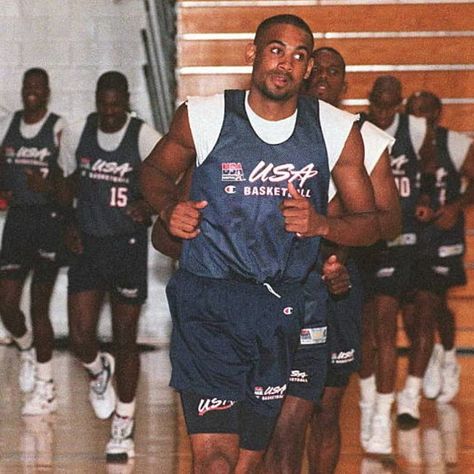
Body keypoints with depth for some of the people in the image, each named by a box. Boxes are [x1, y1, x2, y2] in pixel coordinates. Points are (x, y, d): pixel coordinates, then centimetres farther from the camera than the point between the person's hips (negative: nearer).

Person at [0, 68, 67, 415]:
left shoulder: (59, 129, -7)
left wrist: (48, 187, -26)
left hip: (49, 220, -5)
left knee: (39, 308, -3)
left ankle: (45, 389, 8)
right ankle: (28, 351, 35)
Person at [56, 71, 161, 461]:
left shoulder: (145, 138, -9)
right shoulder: (77, 134, 2)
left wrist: (148, 206, -25)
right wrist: (69, 224, 3)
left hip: (128, 246, -2)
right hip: (88, 246, 3)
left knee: (126, 339, 4)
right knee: (80, 337, -7)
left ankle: (124, 425, 16)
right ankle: (99, 373, 29)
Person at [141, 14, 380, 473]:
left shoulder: (338, 131, 2)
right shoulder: (203, 117, -3)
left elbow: (369, 224, 8)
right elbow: (155, 170, 16)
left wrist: (320, 224, -13)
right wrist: (169, 208, -6)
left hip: (281, 306, 3)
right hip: (208, 301, -3)